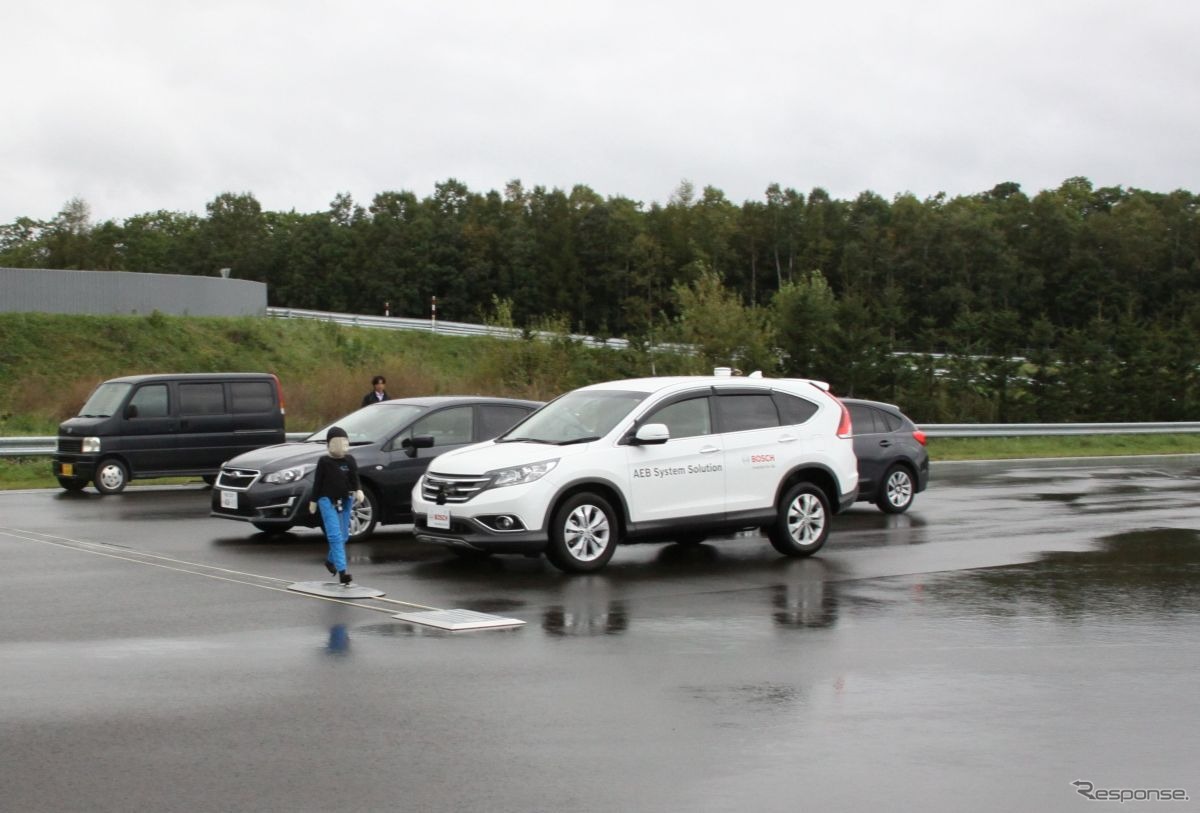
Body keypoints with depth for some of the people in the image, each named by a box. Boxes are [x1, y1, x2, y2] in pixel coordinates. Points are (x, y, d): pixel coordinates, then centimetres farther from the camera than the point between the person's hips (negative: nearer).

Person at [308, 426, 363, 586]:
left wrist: (358, 490, -17)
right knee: (335, 535, -12)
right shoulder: (324, 461, -4)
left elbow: (355, 479, 2)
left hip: (345, 500, 4)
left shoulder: (350, 460, 3)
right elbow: (317, 482, 1)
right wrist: (314, 501, 3)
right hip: (327, 500, -4)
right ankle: (342, 572, -17)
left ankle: (331, 560, 39)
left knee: (343, 536, 13)